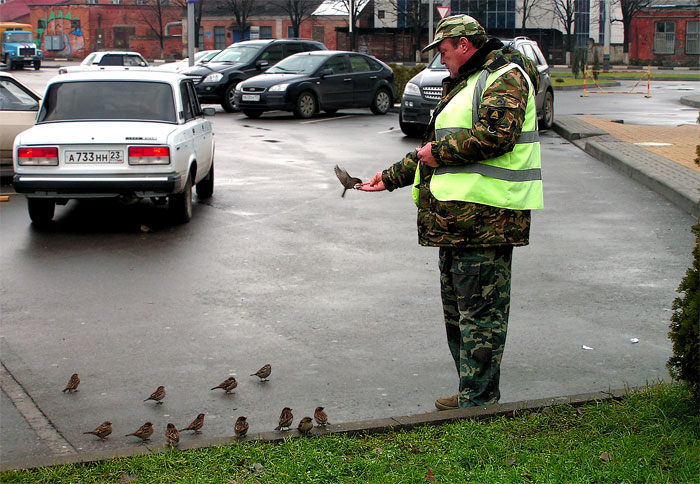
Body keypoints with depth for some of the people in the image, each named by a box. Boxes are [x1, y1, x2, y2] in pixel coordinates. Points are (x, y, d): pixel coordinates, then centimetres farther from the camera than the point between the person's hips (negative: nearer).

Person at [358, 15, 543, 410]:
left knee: (480, 311, -7)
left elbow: (497, 134, -23)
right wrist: (392, 177, 29)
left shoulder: (505, 78, -7)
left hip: (485, 217, -11)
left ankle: (478, 405, -3)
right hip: (457, 216, 11)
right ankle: (471, 394, 26)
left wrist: (440, 152, -14)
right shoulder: (463, 84, 25)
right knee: (457, 307, 16)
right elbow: (436, 146, 31)